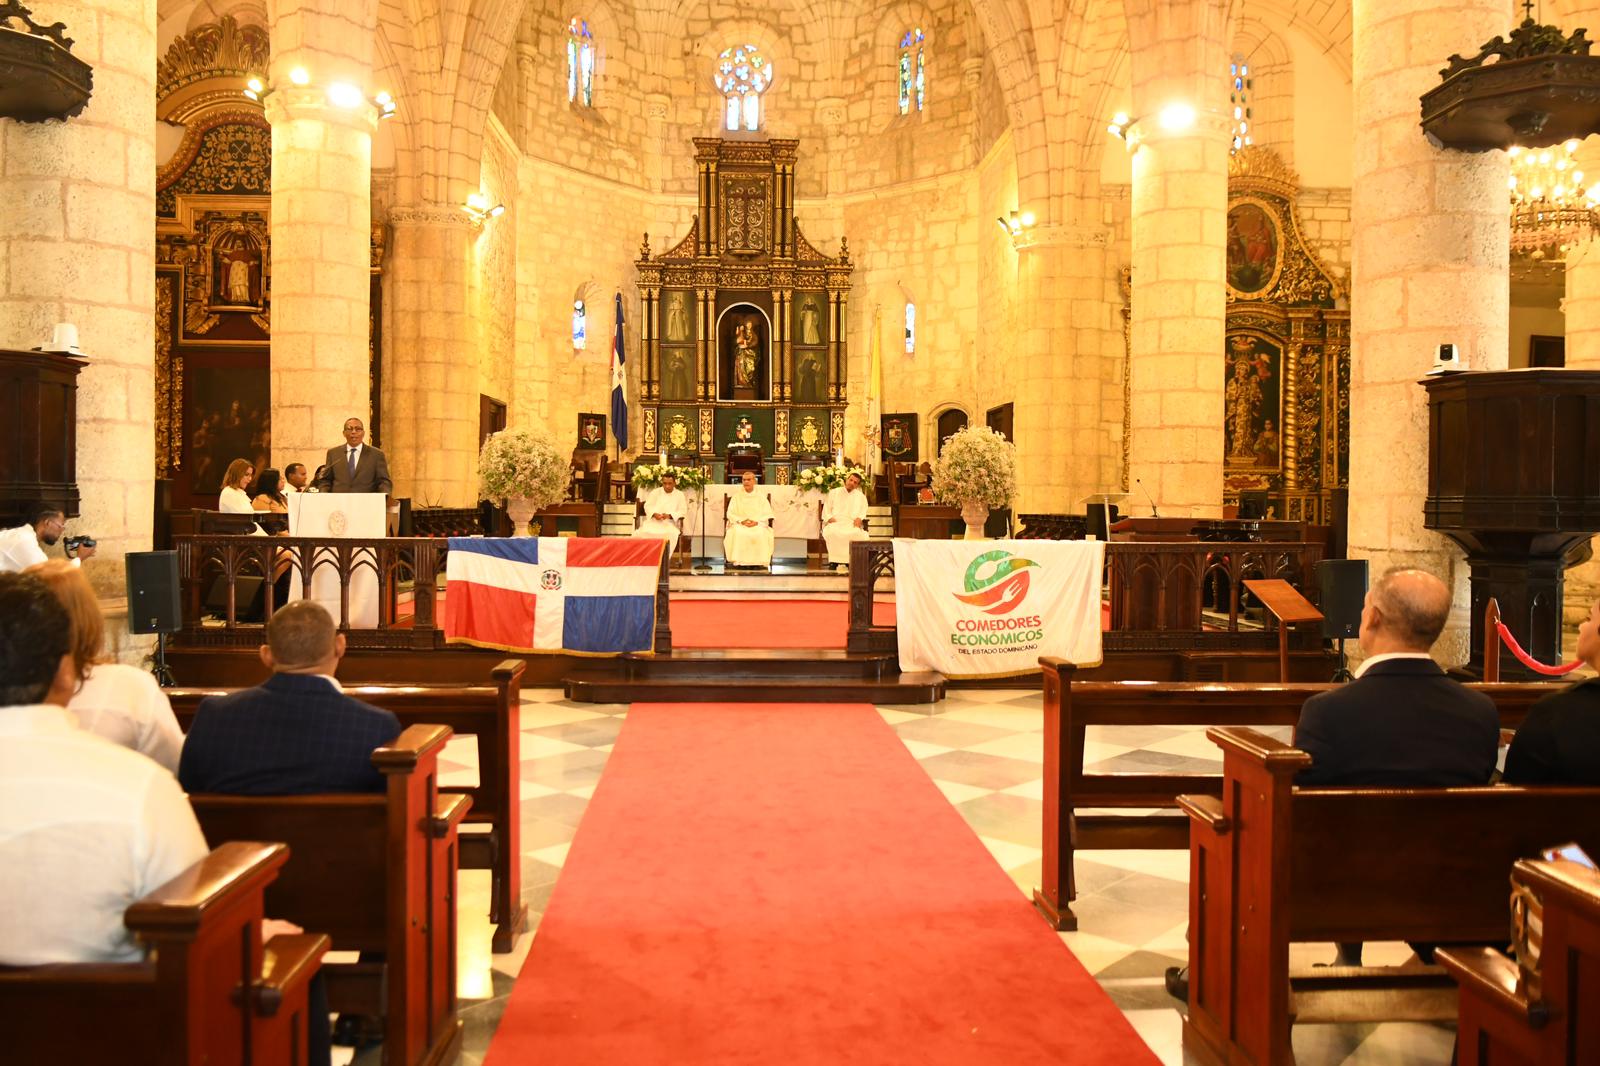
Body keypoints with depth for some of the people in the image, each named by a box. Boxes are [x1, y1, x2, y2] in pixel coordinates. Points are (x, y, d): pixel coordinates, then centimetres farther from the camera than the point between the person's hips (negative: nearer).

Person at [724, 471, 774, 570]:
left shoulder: (761, 496, 12)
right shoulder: (736, 496, 12)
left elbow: (767, 514, 5)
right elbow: (730, 513, 5)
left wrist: (756, 521, -13)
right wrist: (742, 521, -13)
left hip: (758, 524, 0)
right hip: (739, 524, 0)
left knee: (760, 533, -35)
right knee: (738, 533, -36)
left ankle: (758, 561, -29)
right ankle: (738, 561, -32)